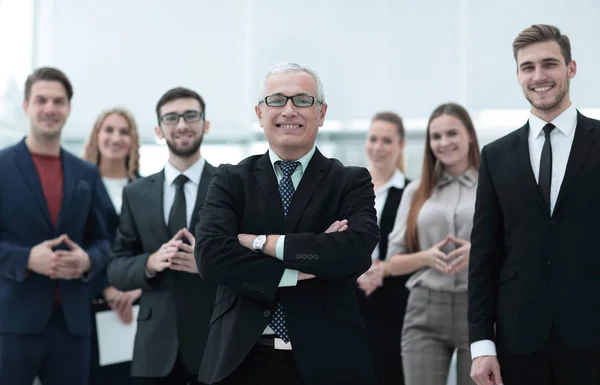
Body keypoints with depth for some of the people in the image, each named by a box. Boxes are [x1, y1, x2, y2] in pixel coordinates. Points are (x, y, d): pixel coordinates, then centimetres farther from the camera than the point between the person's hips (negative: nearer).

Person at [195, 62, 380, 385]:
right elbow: (210, 255, -11)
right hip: (241, 359, 1)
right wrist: (299, 272, -17)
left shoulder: (352, 182, 2)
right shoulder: (231, 180, 4)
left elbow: (358, 250, -16)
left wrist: (263, 243, -14)